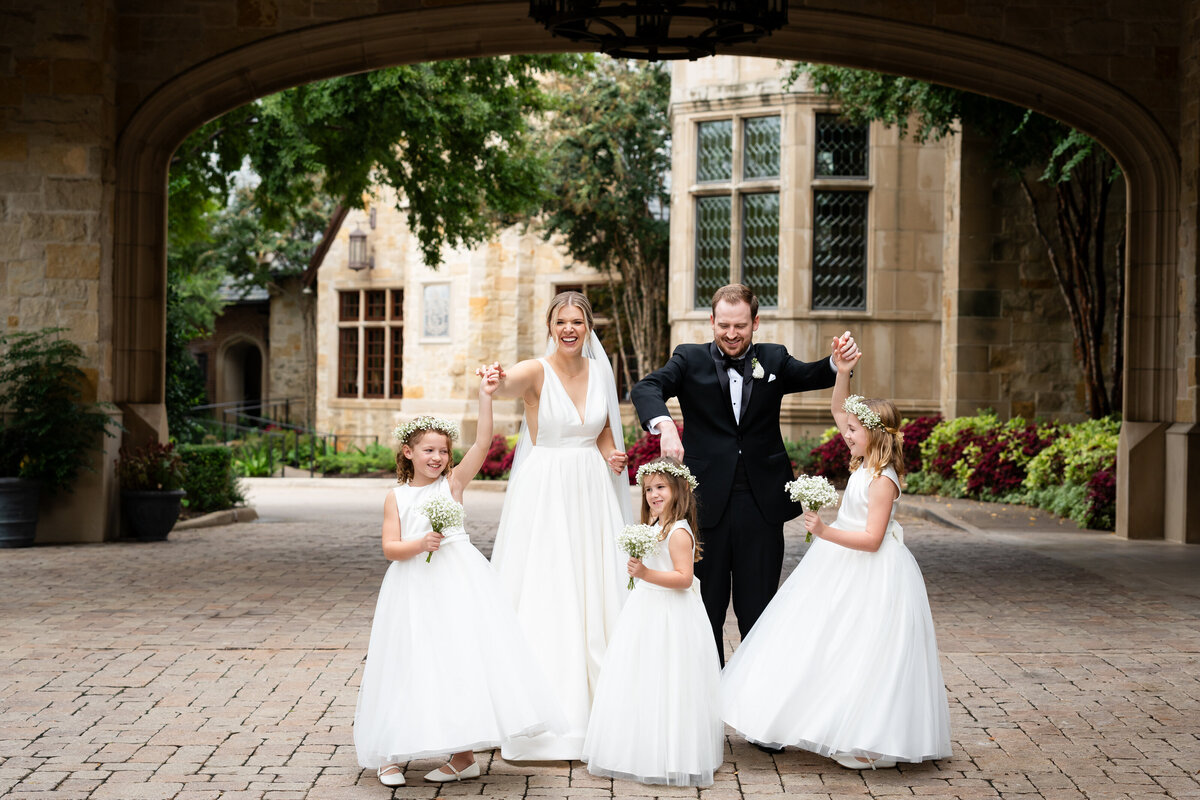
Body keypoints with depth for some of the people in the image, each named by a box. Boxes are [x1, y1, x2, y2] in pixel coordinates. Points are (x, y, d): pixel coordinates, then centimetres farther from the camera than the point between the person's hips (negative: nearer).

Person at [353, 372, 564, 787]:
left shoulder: (453, 482, 4)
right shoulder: (396, 497, 6)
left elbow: (482, 443, -8)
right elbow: (390, 548, -1)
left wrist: (485, 396, -15)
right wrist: (419, 544, -20)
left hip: (458, 583, -1)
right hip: (414, 586, 1)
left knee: (461, 659, -2)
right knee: (413, 667, 4)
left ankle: (464, 755, 8)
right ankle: (389, 754, 17)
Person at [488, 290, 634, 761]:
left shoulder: (599, 371, 7)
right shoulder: (536, 372, -8)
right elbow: (503, 386, -32)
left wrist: (612, 455, -2)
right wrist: (491, 379, -55)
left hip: (591, 493, 5)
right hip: (544, 493, -5)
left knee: (594, 596, 7)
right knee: (542, 601, -4)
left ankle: (596, 713, 18)